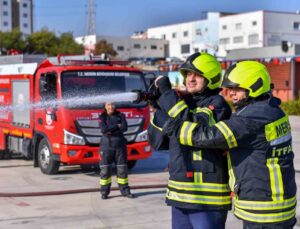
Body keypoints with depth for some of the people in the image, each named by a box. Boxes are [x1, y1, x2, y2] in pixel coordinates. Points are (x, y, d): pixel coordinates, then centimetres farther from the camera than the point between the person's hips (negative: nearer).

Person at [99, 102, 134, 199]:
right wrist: (117, 126, -10)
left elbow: (124, 127, -8)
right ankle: (104, 192, 4)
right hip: (106, 145, -1)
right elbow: (104, 129, -13)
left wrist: (110, 130, -13)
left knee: (122, 169, 3)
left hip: (120, 145, 2)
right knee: (105, 169, -3)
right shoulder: (102, 117, 3)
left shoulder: (120, 115, 7)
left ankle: (125, 191, 11)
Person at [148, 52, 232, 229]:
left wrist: (167, 92, -19)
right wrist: (158, 107, -2)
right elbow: (159, 143, 11)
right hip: (180, 194, 7)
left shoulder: (217, 104, -9)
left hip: (207, 197, -7)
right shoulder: (182, 102, 12)